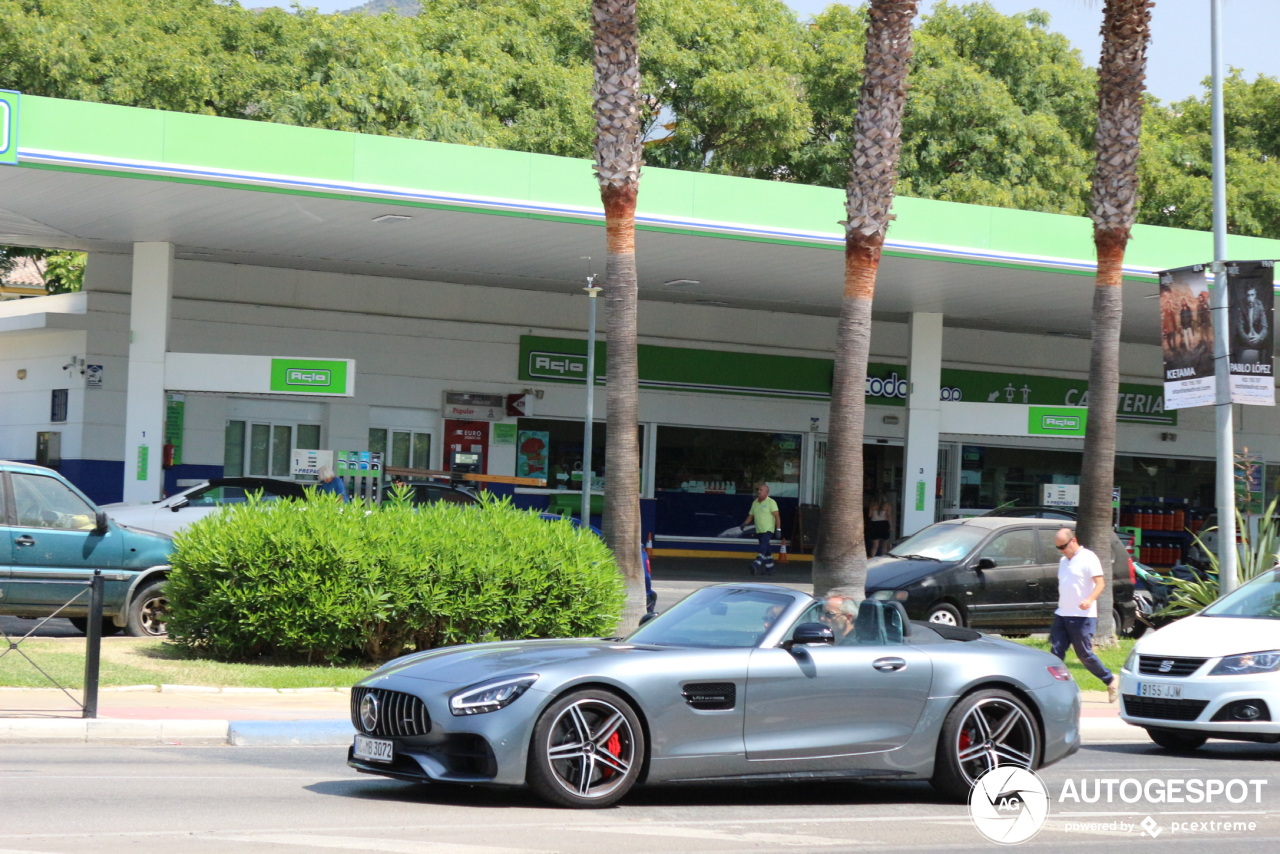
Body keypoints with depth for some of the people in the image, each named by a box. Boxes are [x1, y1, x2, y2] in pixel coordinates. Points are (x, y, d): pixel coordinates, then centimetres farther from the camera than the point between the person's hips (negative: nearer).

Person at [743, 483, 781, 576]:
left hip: (768, 530, -7)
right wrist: (745, 524, -2)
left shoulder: (771, 502, -6)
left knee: (763, 547, -20)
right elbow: (751, 515, 16)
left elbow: (777, 516, -10)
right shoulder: (755, 503, 13)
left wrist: (778, 529, -17)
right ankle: (769, 568, 17)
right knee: (767, 550, 11)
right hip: (759, 531, 7)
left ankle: (757, 565, -32)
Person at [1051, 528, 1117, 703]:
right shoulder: (1063, 561, 16)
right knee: (1056, 652, -1)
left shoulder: (1088, 558, -9)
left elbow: (1100, 583, -17)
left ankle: (1111, 681, 14)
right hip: (1062, 615, 8)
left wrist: (1090, 600, -34)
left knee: (1084, 654, -3)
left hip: (1082, 617, -8)